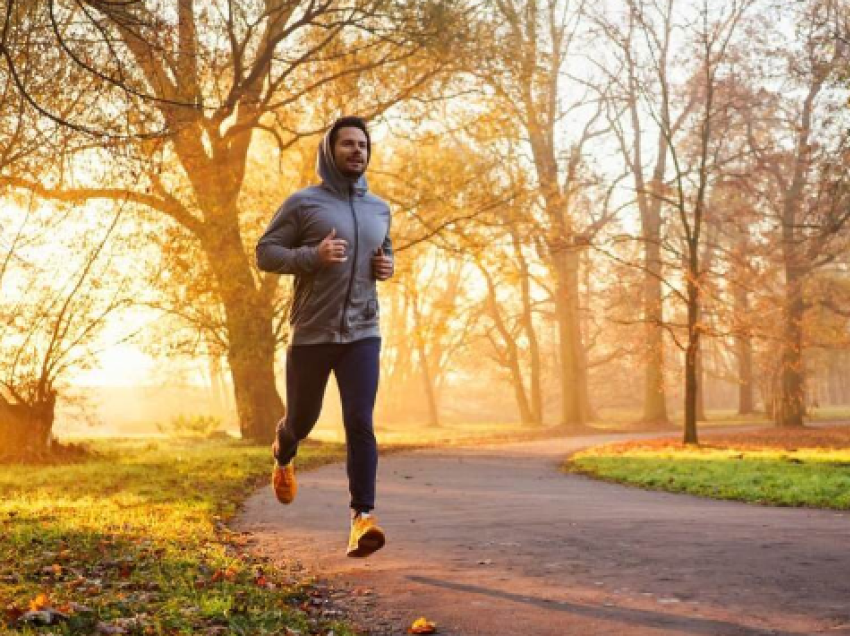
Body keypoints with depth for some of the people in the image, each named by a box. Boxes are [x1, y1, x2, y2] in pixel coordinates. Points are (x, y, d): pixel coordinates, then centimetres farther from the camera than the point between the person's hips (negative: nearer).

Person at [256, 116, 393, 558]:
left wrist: (387, 266, 3)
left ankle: (362, 516, -12)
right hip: (311, 333, -2)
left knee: (360, 424, -13)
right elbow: (265, 253, -4)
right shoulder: (303, 203, -3)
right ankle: (284, 456, 50)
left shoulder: (379, 209, 11)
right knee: (302, 418, 15)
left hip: (362, 333, 2)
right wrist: (313, 256, -20)